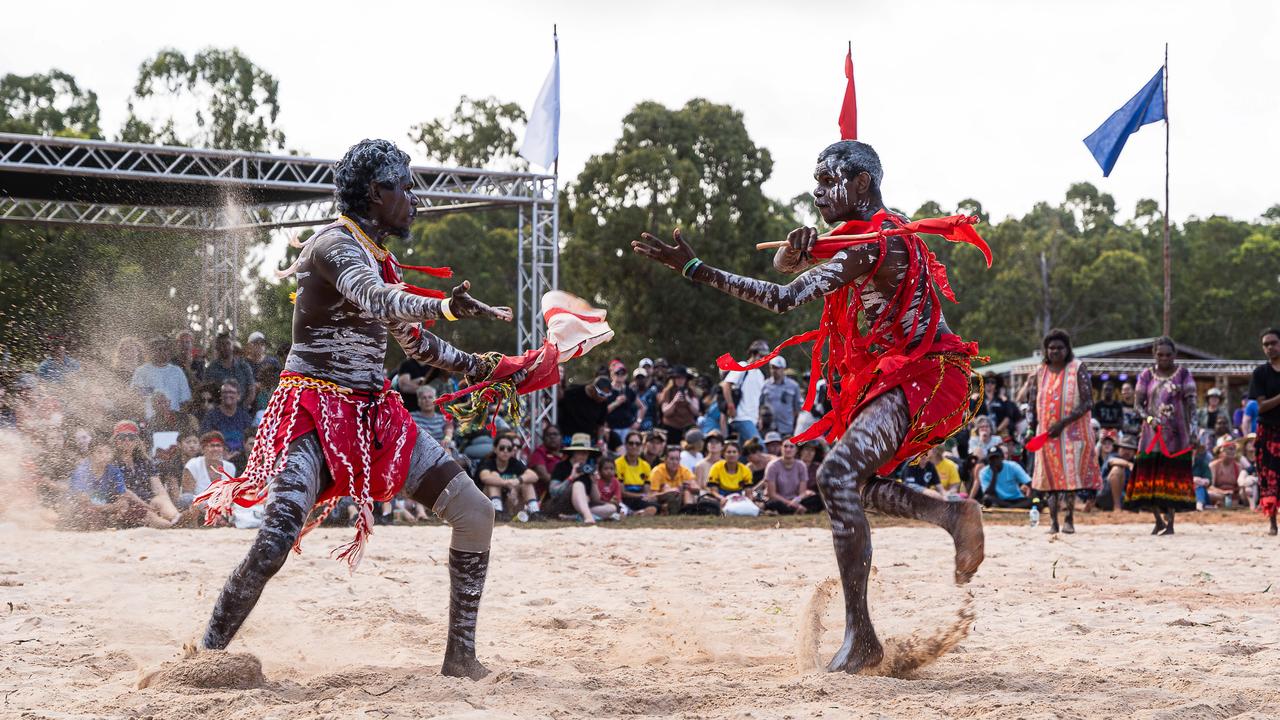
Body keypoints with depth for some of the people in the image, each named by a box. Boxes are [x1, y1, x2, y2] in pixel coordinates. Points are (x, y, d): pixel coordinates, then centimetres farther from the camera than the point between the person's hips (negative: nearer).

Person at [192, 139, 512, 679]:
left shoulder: (380, 258, 15)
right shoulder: (336, 244, -13)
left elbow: (410, 338, 30)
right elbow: (373, 299, -35)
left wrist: (473, 367, 25)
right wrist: (444, 307, -50)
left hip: (374, 414, 9)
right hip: (315, 413, -9)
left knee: (474, 512, 2)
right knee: (276, 540, -27)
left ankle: (461, 657, 8)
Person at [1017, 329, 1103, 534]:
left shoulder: (1078, 369, -4)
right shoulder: (1041, 371, 10)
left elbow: (1087, 403, -11)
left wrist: (1063, 423, -18)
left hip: (1072, 431, -4)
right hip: (1047, 432, 4)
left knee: (1070, 474, -7)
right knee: (1050, 476, 2)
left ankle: (1069, 520, -2)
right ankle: (1053, 522, 5)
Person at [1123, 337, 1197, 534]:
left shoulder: (1183, 375, 4)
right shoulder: (1146, 375, 9)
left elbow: (1191, 403, -2)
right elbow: (1138, 403, 7)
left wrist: (1191, 428, -15)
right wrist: (1149, 418, -13)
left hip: (1176, 433, -2)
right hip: (1152, 432, 2)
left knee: (1172, 475, -5)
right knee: (1150, 475, -2)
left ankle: (1169, 522, -3)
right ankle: (1158, 520, 10)